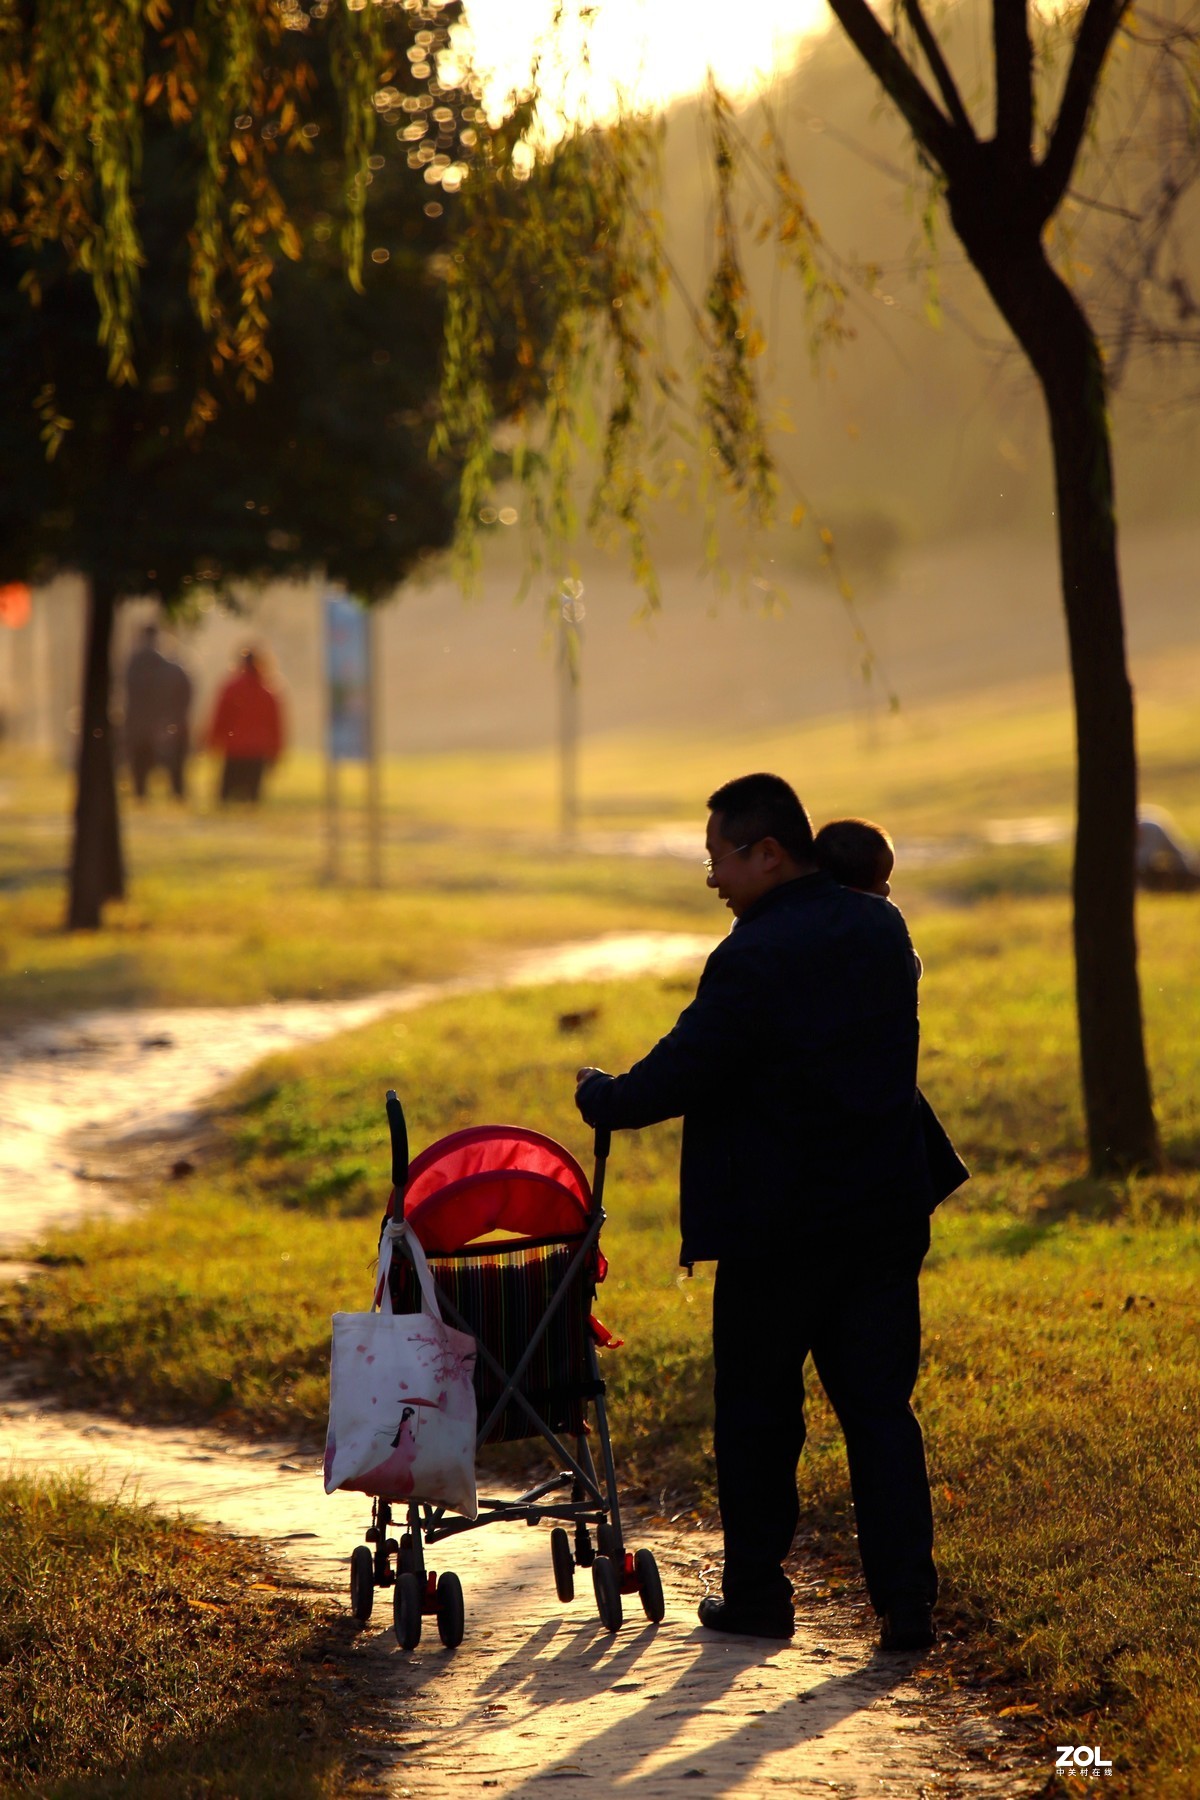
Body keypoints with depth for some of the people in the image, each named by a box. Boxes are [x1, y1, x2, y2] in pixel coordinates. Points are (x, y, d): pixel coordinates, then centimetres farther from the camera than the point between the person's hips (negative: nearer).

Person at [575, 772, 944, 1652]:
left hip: (778, 1226, -6)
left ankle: (756, 1594, 18)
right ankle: (907, 1603, 0)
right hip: (886, 1213, 6)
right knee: (880, 1408, 6)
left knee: (758, 1414, 9)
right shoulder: (883, 930, 6)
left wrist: (599, 1095, 3)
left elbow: (679, 1076, -16)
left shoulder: (754, 960, -18)